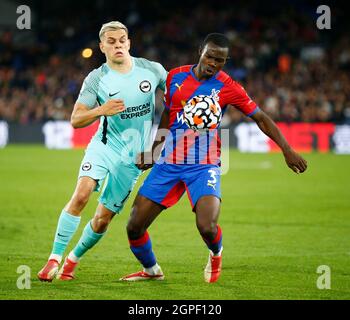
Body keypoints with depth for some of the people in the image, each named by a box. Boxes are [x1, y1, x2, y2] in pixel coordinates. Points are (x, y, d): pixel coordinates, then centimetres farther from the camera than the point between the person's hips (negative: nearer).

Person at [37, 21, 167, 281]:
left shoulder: (152, 70, -3)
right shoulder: (96, 79, -7)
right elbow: (76, 120, -9)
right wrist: (101, 110, -27)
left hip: (133, 156, 2)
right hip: (105, 144, -1)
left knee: (103, 218, 2)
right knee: (81, 194, -26)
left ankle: (74, 259, 26)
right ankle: (54, 259, -20)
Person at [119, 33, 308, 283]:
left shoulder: (228, 87, -5)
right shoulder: (175, 76, 4)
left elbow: (261, 118, 0)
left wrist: (287, 150, -6)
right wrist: (153, 149, 15)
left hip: (204, 166, -3)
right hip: (169, 163, 3)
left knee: (207, 227, -25)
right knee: (134, 227, -3)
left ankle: (216, 253, 13)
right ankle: (152, 270, 27)